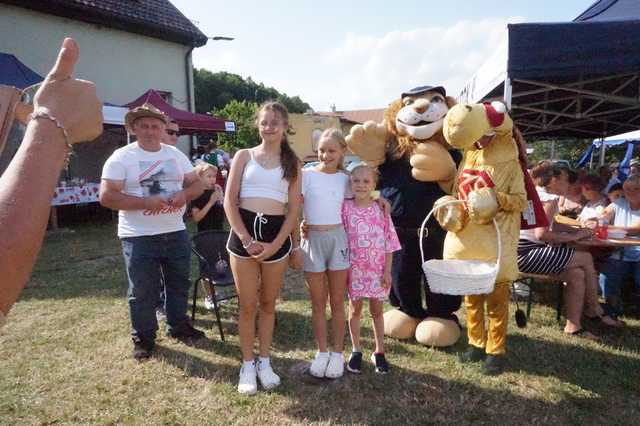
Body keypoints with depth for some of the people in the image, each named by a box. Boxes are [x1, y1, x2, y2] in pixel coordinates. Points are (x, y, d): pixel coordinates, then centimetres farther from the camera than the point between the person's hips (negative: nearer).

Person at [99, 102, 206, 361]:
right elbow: (107, 196, -15)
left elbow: (196, 184, 9)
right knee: (142, 292, 6)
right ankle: (143, 338, 24)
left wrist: (184, 195, -14)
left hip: (176, 233, 5)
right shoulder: (121, 157, -8)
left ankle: (178, 326, 36)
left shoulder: (176, 154, 7)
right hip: (139, 238, -4)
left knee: (179, 284, 17)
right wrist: (146, 202, -23)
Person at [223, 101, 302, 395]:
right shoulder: (244, 156, 6)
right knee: (248, 305, 4)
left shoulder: (293, 162, 8)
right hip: (244, 232, -1)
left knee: (268, 304, 12)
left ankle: (264, 362, 27)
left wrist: (275, 245, -9)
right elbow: (229, 201, 0)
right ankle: (247, 365, 20)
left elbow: (294, 209, 3)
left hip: (277, 234, 1)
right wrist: (247, 240, -11)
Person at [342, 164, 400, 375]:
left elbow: (389, 242, -3)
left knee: (377, 310, 12)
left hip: (377, 268, 0)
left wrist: (387, 271, -5)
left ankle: (379, 352, 27)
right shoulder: (345, 208, -5)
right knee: (355, 309, 12)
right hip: (354, 268, 0)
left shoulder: (380, 210, -6)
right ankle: (356, 351, 28)